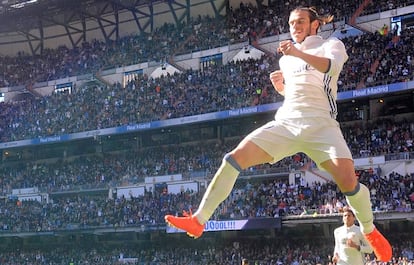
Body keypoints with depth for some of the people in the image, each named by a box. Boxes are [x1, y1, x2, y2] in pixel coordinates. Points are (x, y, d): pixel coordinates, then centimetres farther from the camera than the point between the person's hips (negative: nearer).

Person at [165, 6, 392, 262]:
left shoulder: (332, 44, 5)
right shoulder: (286, 59, 21)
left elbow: (332, 66, -20)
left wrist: (298, 53, -35)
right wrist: (280, 86, 10)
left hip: (321, 126, -4)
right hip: (285, 123, 5)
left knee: (348, 180, -24)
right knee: (236, 157, -14)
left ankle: (370, 231, 7)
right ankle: (198, 220, -13)